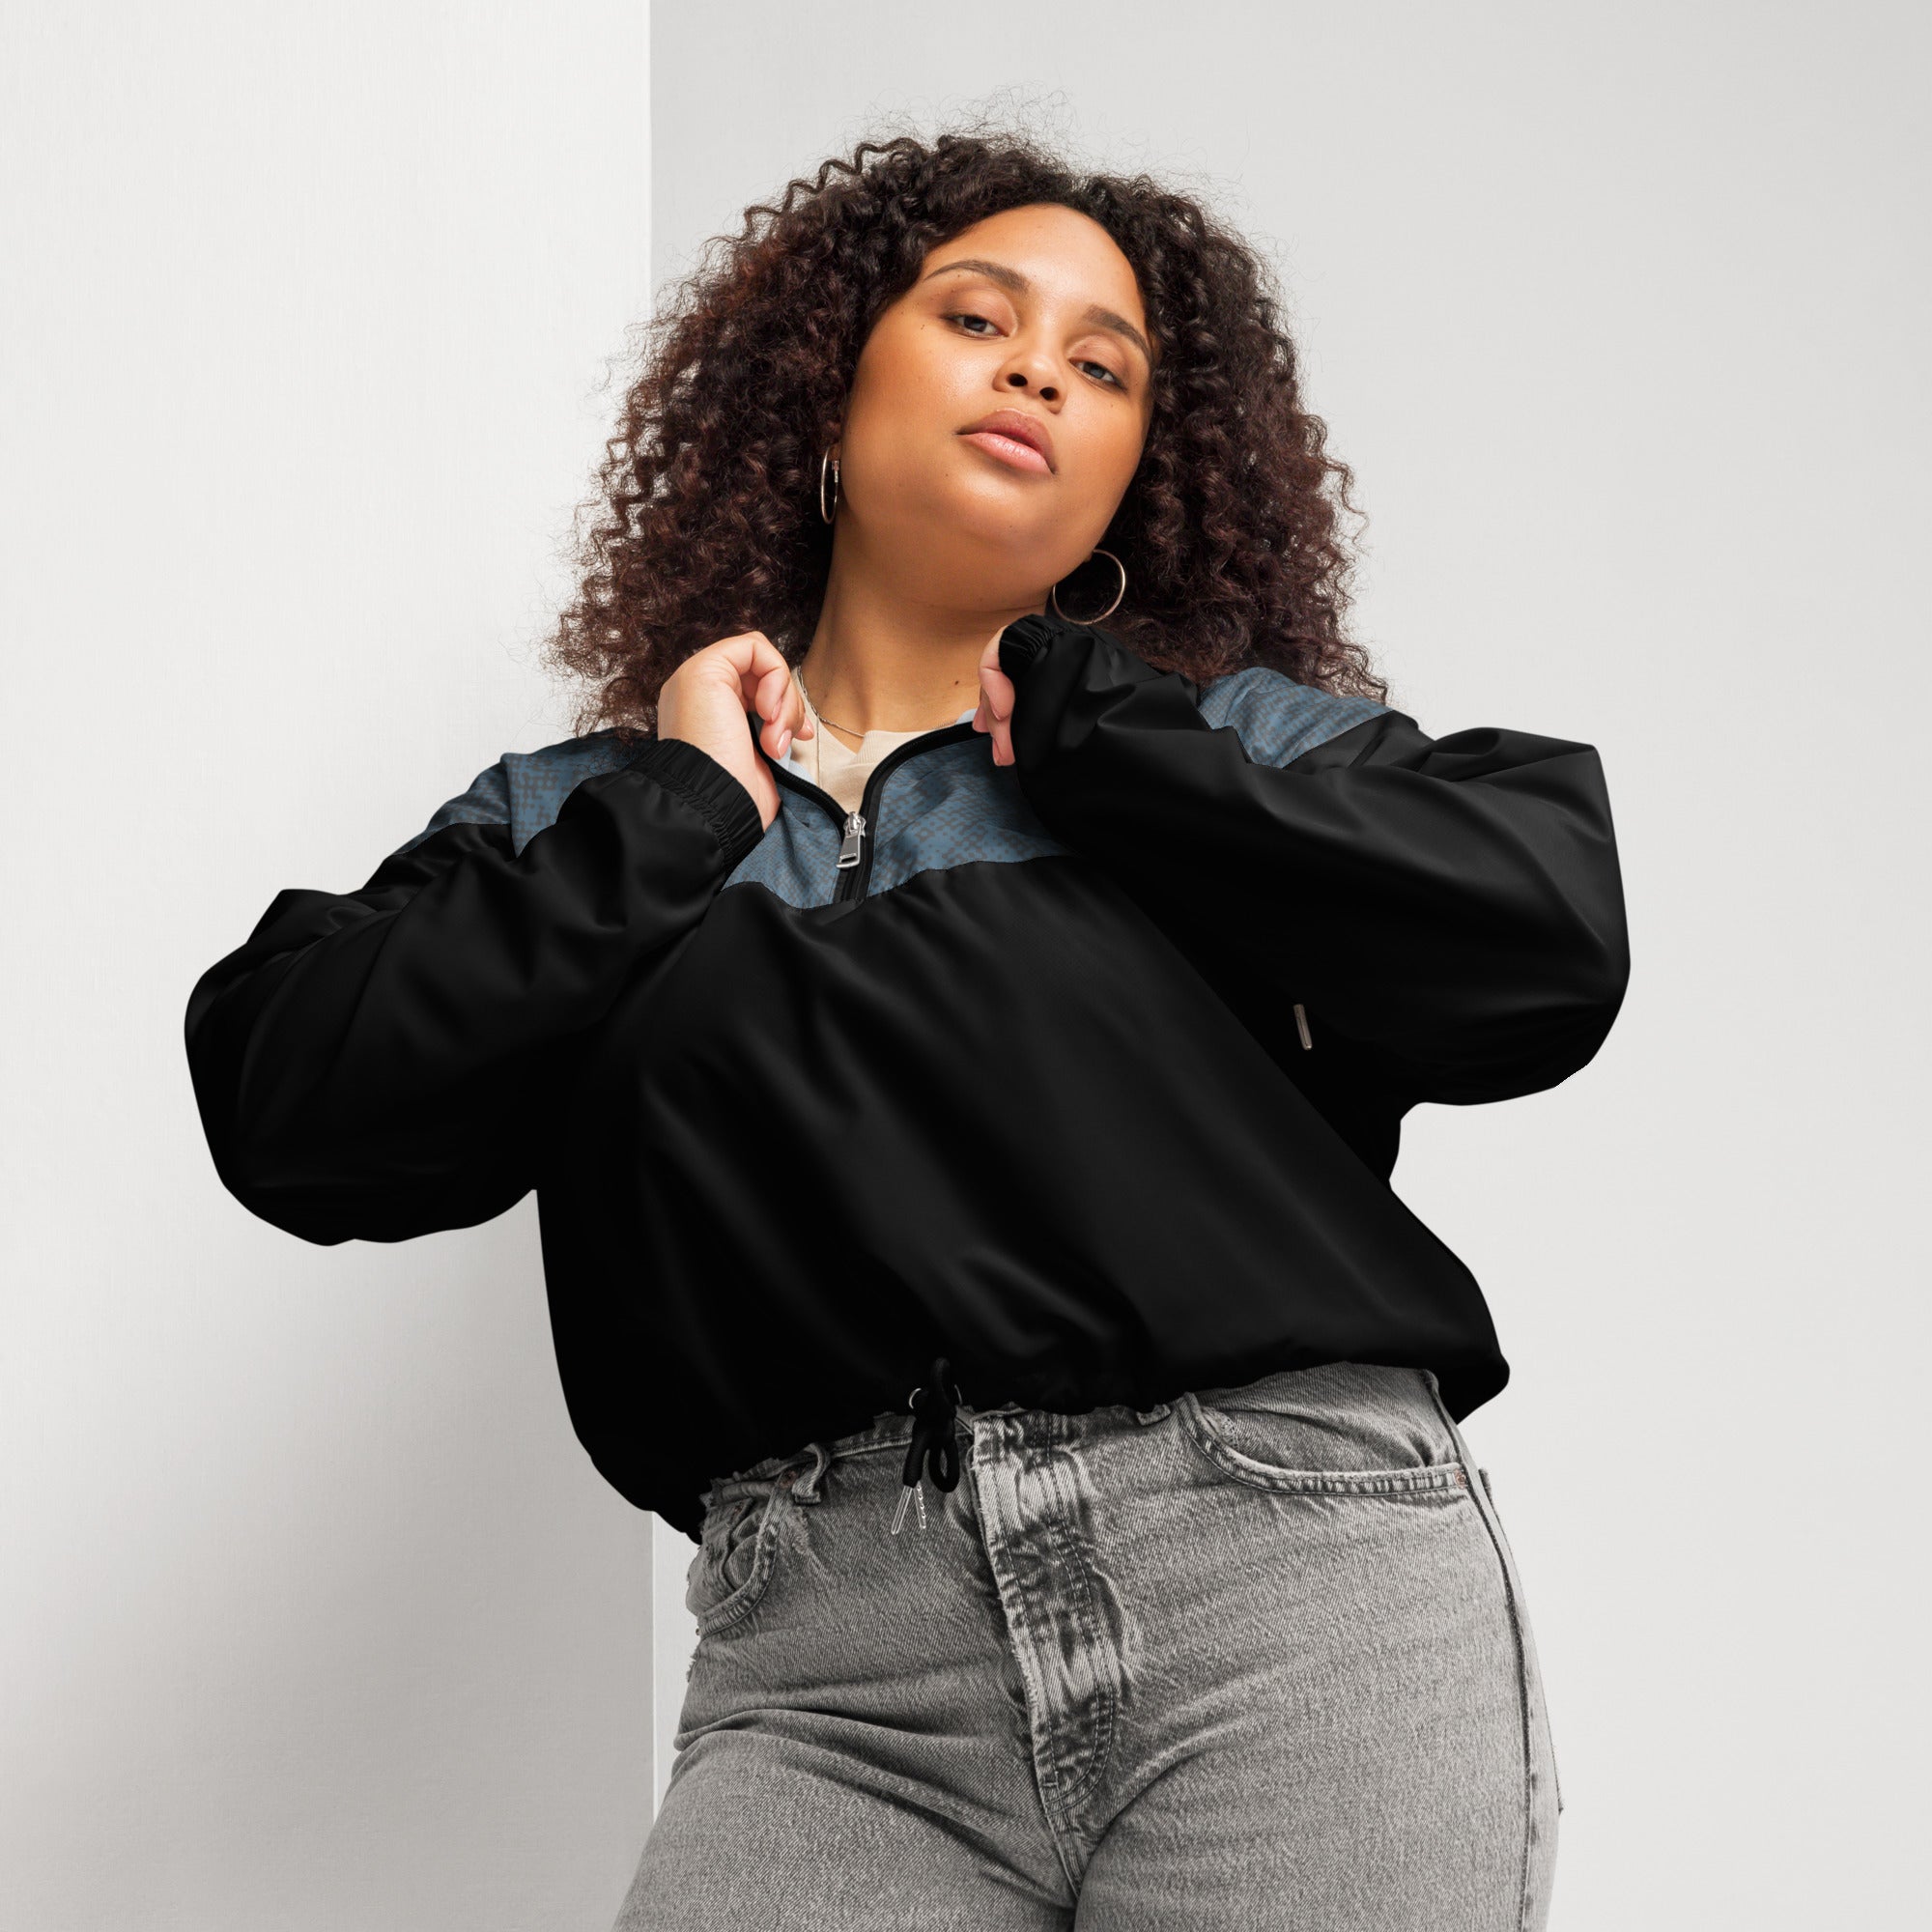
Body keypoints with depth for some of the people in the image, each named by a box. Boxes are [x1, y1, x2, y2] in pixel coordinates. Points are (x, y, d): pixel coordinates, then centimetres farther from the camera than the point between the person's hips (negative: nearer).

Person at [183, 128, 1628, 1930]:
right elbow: (294, 1120, 3)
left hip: (1301, 1578, 0)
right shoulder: (570, 818, 17)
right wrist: (679, 810, 4)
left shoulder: (1240, 738, 15)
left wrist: (1078, 729, 3)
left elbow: (1545, 947, -2)